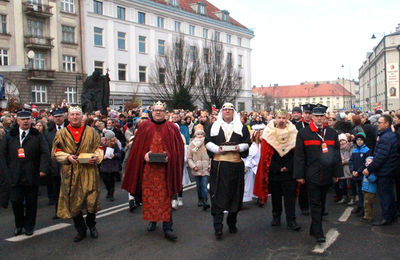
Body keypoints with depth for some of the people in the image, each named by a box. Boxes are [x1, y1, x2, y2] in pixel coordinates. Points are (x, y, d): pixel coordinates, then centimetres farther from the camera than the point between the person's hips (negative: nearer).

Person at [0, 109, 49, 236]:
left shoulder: (38, 136, 4)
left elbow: (45, 153, -2)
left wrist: (42, 169, -13)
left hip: (32, 176, -1)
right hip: (15, 176, 1)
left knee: (31, 202, 6)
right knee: (16, 201, 0)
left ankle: (29, 226, 22)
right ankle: (19, 225, 21)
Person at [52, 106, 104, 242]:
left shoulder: (91, 132, 6)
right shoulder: (62, 133, 6)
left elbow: (99, 147, 9)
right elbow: (56, 152, 5)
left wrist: (96, 157, -11)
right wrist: (67, 157, -12)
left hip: (89, 171, 0)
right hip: (70, 173, 1)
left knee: (92, 199, 0)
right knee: (73, 202, 4)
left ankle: (91, 225, 26)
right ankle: (81, 230, 20)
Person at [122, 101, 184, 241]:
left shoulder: (172, 128, 7)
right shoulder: (144, 127, 9)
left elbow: (178, 148, 5)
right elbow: (137, 147, 8)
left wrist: (169, 156, -12)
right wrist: (144, 154, -10)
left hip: (165, 168, -1)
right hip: (147, 167, 1)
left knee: (165, 196, -2)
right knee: (149, 195, 6)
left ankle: (167, 228, 0)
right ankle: (152, 220, 26)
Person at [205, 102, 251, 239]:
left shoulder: (241, 127, 12)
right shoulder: (214, 127, 13)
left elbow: (247, 142, 9)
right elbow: (208, 142, 8)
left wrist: (239, 147, -11)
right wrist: (217, 148, -10)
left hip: (236, 165, 1)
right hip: (218, 165, -1)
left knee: (235, 193, 6)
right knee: (218, 195, -6)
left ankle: (232, 223, 23)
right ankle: (218, 227, -3)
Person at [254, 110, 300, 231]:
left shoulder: (293, 133, 1)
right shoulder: (269, 133, -1)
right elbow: (265, 153, -3)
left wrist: (288, 167, -9)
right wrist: (277, 168, -7)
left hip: (289, 171, 0)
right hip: (273, 171, 1)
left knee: (290, 195, -1)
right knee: (275, 195, 12)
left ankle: (291, 221, 4)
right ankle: (276, 217, 28)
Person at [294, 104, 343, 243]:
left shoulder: (332, 133, 9)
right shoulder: (303, 133, -1)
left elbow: (337, 154, 12)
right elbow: (299, 155, -3)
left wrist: (337, 173, 8)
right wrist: (300, 175, -6)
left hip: (326, 176, 4)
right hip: (311, 176, -4)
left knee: (321, 204, 13)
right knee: (315, 204, -3)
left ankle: (314, 229, 27)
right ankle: (318, 233, 0)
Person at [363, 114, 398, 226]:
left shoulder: (385, 137, -21)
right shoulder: (391, 135, 12)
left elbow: (380, 157, -25)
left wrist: (369, 168, -18)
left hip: (383, 172, -10)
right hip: (389, 170, 10)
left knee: (384, 195, -1)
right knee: (389, 193, 18)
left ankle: (386, 218, 6)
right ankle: (392, 215, 29)